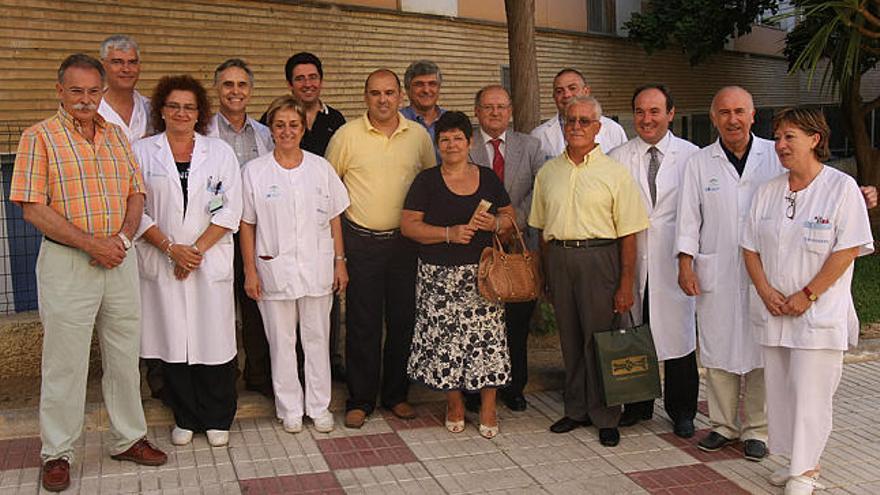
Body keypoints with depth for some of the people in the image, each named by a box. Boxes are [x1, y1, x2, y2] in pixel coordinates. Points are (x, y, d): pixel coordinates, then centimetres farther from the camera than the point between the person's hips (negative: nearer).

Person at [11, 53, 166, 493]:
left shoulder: (117, 136, 11)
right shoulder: (40, 137, -5)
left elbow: (136, 194, 11)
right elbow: (33, 209, -11)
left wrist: (122, 238, -7)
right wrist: (91, 244, -16)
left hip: (120, 259, 5)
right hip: (66, 263, -5)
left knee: (125, 356, 12)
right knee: (64, 362, 3)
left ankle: (128, 438, 27)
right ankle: (57, 453, 18)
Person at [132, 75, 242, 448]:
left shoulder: (220, 152, 6)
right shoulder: (142, 152, 5)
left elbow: (230, 211, 0)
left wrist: (198, 249, -9)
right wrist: (171, 248, -10)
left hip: (211, 261, 0)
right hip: (161, 263, 0)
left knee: (214, 338, 0)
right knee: (173, 339, 5)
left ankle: (217, 419, 15)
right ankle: (184, 419, 20)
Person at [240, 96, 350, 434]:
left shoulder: (321, 168, 4)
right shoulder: (255, 171, -1)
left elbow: (334, 219, 8)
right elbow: (246, 225, 0)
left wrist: (340, 261, 5)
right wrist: (250, 271, -3)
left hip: (317, 268, 1)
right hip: (274, 269, -1)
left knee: (317, 338, 9)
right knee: (281, 340, 7)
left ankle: (319, 406, 22)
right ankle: (290, 409, 21)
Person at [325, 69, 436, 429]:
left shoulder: (419, 135, 3)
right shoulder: (347, 135, -4)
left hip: (405, 239, 3)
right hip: (361, 240, -2)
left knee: (403, 319, 8)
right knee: (362, 323, 2)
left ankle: (396, 394, 23)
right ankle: (360, 400, 15)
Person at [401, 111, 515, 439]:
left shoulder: (488, 178, 10)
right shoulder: (426, 181, 2)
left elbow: (510, 217, 14)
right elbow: (408, 225, -4)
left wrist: (495, 223, -10)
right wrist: (449, 233, -15)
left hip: (483, 273, 1)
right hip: (440, 276, -1)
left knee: (487, 334, -4)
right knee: (446, 337, 0)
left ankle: (488, 407, 7)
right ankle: (454, 403, 19)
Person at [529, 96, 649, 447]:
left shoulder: (615, 173, -2)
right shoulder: (548, 172, 10)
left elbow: (629, 234, -5)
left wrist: (626, 284, -10)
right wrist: (548, 273, 12)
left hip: (599, 259, -4)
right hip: (559, 257, 4)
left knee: (599, 339, 0)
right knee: (570, 338, 11)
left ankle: (605, 417, 14)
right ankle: (575, 409, 25)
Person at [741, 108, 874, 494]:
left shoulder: (842, 188, -6)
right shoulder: (768, 192, 9)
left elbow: (847, 250, -11)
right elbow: (750, 248, 10)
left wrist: (807, 295, -13)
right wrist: (767, 291, -5)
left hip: (819, 312, -5)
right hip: (773, 311, 5)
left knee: (810, 390, -2)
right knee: (779, 388, 9)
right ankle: (797, 461, 24)